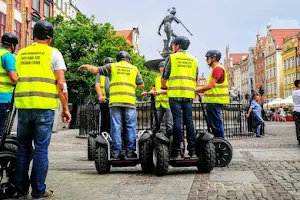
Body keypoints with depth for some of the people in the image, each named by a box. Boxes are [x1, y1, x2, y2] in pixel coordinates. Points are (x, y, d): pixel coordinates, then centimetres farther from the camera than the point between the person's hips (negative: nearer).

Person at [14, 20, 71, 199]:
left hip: (23, 105, 4)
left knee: (23, 148, 13)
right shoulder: (53, 53, 1)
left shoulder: (21, 54, 14)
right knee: (41, 148, 2)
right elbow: (61, 84, -5)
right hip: (44, 106, -4)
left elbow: (19, 79, 14)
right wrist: (65, 108, 0)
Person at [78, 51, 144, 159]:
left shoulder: (112, 66, 12)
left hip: (115, 101, 0)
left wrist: (86, 66, 31)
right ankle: (130, 151, 2)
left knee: (115, 127, 3)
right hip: (129, 101, 0)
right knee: (130, 127, 4)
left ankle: (116, 151, 2)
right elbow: (141, 85, 14)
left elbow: (96, 70, 13)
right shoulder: (134, 68, 15)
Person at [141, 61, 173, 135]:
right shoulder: (157, 79, 20)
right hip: (158, 104, 6)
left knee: (169, 125, -6)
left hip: (168, 103, -6)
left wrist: (160, 91, -23)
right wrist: (147, 93, 0)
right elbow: (154, 89, 18)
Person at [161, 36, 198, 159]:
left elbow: (164, 77, 3)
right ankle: (192, 150, 9)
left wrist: (164, 87, 22)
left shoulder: (171, 58, 1)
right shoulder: (194, 60, 13)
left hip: (175, 94, -3)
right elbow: (195, 79, 16)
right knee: (189, 121, 7)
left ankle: (177, 151, -1)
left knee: (177, 121, -2)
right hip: (189, 94, 4)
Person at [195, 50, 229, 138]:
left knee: (216, 124, -8)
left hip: (215, 101, -11)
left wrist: (197, 89, -7)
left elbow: (210, 85, -18)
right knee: (213, 124, 14)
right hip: (213, 101, 11)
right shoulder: (215, 69, 21)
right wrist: (199, 90, 14)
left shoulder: (218, 68, -11)